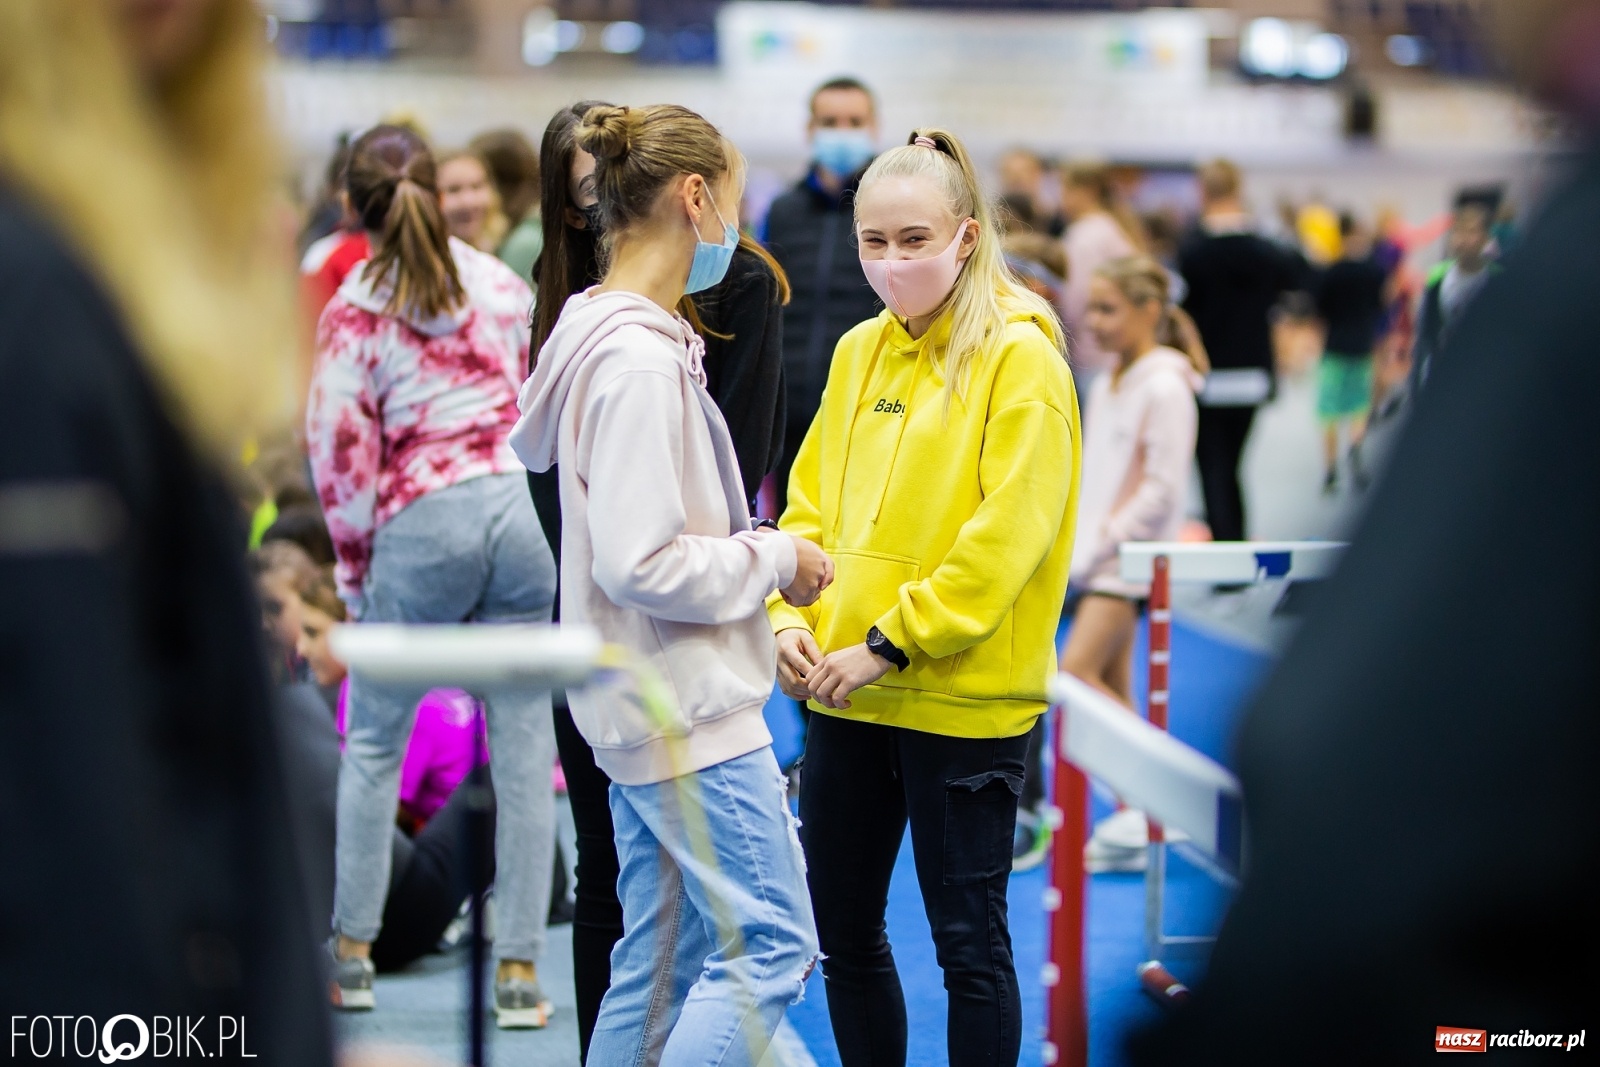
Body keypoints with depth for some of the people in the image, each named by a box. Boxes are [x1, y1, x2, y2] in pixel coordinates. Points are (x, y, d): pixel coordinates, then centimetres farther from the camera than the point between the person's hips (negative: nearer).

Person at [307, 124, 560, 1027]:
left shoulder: (354, 313, -4)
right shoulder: (499, 281, 8)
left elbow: (342, 452, -3)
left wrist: (356, 566, 8)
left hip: (422, 525, -3)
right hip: (522, 507, 3)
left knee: (373, 743, 13)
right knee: (524, 741, 5)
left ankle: (353, 953, 18)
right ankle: (519, 970, 6)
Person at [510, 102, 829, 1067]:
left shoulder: (604, 334, 10)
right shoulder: (640, 362, -20)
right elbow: (640, 562, -24)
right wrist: (773, 560, -10)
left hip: (648, 705, 10)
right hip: (690, 709, -10)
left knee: (664, 958, 14)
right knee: (771, 943, -5)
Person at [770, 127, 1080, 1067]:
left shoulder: (1020, 357, -9)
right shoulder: (859, 352, 10)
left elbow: (1008, 532, -17)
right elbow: (811, 502, 14)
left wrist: (889, 644, -18)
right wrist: (790, 616, -3)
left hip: (964, 699, -6)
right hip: (846, 696, 7)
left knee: (968, 936, 3)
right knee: (843, 927, 13)